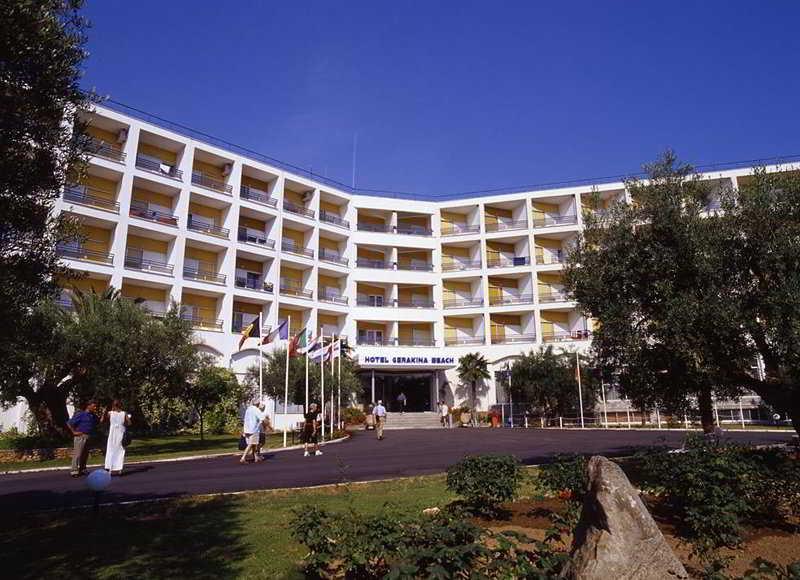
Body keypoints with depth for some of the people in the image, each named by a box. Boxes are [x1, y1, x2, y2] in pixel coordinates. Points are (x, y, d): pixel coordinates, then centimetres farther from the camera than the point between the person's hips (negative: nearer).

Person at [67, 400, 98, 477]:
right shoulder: (80, 414, -7)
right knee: (77, 453, -7)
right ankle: (74, 471, -4)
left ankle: (82, 470, 20)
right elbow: (69, 423, -7)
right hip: (80, 436, -7)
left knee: (85, 454, 11)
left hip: (88, 437, 7)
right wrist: (74, 432, -10)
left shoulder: (93, 416, 12)